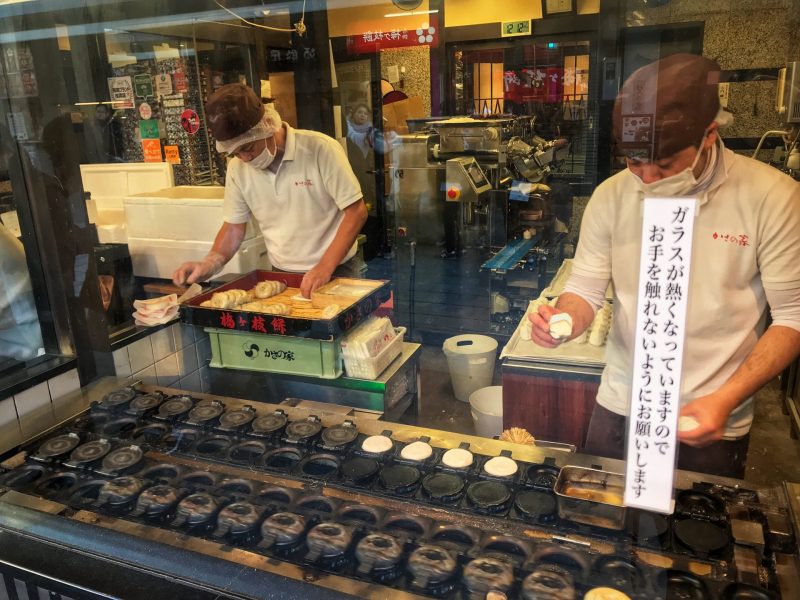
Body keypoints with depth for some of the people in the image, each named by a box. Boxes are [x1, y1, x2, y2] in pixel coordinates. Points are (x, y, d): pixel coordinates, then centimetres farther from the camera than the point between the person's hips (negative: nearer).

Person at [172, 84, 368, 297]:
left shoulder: (320, 149, -16)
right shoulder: (238, 167, -1)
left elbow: (356, 211, -13)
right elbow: (234, 226, 9)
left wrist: (325, 267, -20)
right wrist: (209, 264, -8)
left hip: (336, 272, -4)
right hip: (281, 274, 4)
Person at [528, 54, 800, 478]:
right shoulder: (612, 194, -6)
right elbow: (585, 289, -1)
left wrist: (726, 399, -21)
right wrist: (564, 320, -23)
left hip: (712, 423, -2)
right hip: (619, 409, 2)